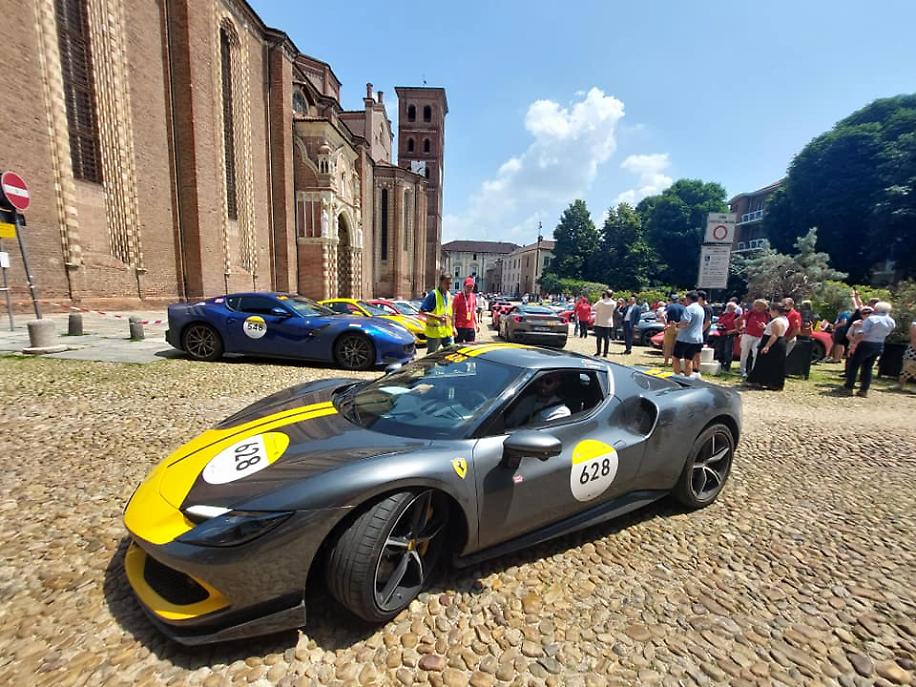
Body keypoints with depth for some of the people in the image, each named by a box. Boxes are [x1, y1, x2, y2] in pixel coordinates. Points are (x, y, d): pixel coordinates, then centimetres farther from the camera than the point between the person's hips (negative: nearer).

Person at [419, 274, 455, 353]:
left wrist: (453, 327, 17)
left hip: (448, 332, 7)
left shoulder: (449, 295, 11)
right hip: (434, 332, -7)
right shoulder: (433, 294, -12)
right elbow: (422, 311, -16)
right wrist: (437, 317, -25)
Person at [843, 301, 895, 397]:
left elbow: (861, 333, -22)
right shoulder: (891, 321, 6)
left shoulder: (871, 318, -15)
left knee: (854, 365, 4)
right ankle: (864, 390, 11)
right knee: (868, 367, 13)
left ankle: (849, 387, 6)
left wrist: (854, 344, -18)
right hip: (879, 346, 6)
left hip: (866, 344, -6)